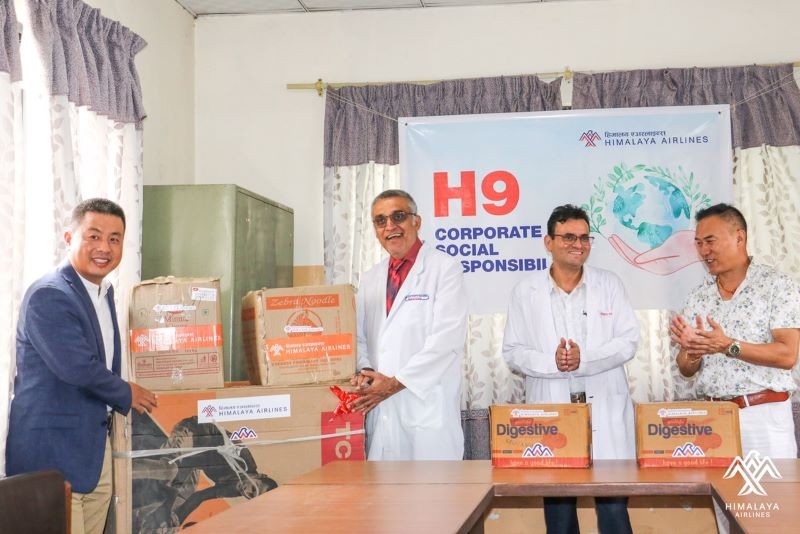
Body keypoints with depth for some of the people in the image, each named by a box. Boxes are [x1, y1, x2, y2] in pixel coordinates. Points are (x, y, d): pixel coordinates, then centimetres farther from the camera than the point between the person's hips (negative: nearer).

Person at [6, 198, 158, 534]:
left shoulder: (105, 292, 13)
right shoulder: (47, 296, -15)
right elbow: (78, 367, -22)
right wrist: (126, 395, -7)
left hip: (96, 447, 9)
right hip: (51, 450, -9)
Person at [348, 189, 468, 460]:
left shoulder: (445, 268, -1)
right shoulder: (370, 278, 19)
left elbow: (446, 339, -11)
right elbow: (360, 337, 18)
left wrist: (395, 383, -14)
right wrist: (364, 371, -4)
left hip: (427, 410, -5)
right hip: (378, 411, 5)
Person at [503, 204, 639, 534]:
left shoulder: (610, 284, 7)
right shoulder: (525, 292, 5)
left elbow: (628, 342, 1)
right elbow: (513, 352, 3)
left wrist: (584, 359, -14)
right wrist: (551, 362, -15)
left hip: (605, 410, 0)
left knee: (614, 505, -1)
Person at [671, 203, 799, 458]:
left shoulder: (778, 285, -4)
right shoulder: (699, 295, 10)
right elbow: (686, 370, 10)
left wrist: (728, 346, -22)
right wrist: (692, 351, -12)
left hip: (764, 415, -4)